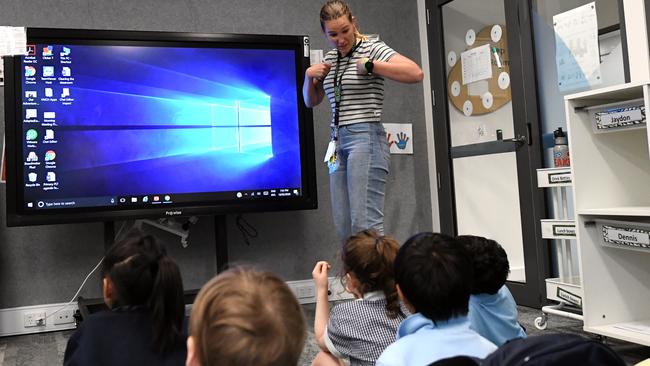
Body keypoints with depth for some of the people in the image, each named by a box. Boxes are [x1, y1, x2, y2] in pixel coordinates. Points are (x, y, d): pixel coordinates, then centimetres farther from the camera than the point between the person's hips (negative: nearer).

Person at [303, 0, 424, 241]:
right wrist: (309, 76, 6)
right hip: (338, 142, 7)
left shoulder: (373, 48, -3)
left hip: (366, 138, -7)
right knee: (344, 228, 5)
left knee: (366, 224, -14)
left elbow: (416, 73, -16)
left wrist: (369, 65, -17)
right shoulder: (330, 58, 17)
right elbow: (311, 101, 25)